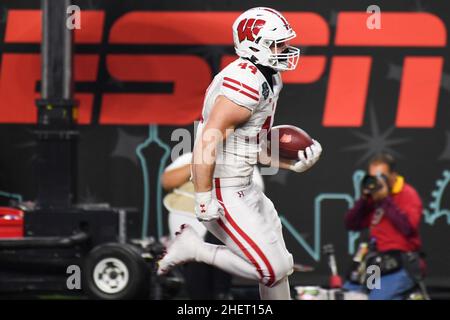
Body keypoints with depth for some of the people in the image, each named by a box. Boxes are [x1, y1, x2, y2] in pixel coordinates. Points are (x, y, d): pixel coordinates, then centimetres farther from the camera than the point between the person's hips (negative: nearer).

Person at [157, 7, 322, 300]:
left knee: (280, 265, 16)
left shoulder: (266, 81, 12)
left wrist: (294, 164, 6)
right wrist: (204, 199, -25)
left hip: (243, 188, 10)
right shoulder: (247, 83, -20)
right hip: (223, 194, -10)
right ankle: (194, 248, 0)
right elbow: (208, 140, -25)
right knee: (271, 270, -10)